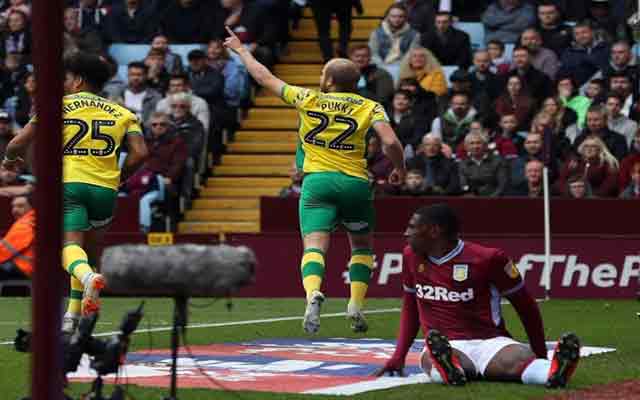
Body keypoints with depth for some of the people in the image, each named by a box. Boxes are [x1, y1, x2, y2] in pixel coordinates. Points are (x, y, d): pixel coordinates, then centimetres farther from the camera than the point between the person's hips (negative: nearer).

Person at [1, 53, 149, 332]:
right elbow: (139, 153, 2)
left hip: (68, 183, -3)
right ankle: (73, 317, 21)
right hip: (104, 187, 3)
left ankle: (88, 278, -48)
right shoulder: (121, 113, 16)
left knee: (70, 245, -14)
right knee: (88, 249, 20)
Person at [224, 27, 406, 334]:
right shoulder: (369, 107, 5)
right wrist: (399, 170, 11)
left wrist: (240, 49, 29)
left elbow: (265, 78, 15)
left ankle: (313, 294, -39)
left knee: (314, 246, -11)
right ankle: (356, 306, 7)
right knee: (362, 246, 21)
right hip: (356, 182, 1)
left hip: (317, 181, -1)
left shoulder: (308, 100, 7)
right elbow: (390, 142, -9)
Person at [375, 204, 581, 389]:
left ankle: (553, 372, -68)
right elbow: (410, 308, 26)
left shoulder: (488, 259, -5)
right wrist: (399, 356, 16)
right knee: (431, 358, -37)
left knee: (521, 358, -38)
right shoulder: (412, 257, 11)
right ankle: (447, 368, -69)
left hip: (490, 342, -3)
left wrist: (541, 357, 9)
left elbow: (526, 306, 3)